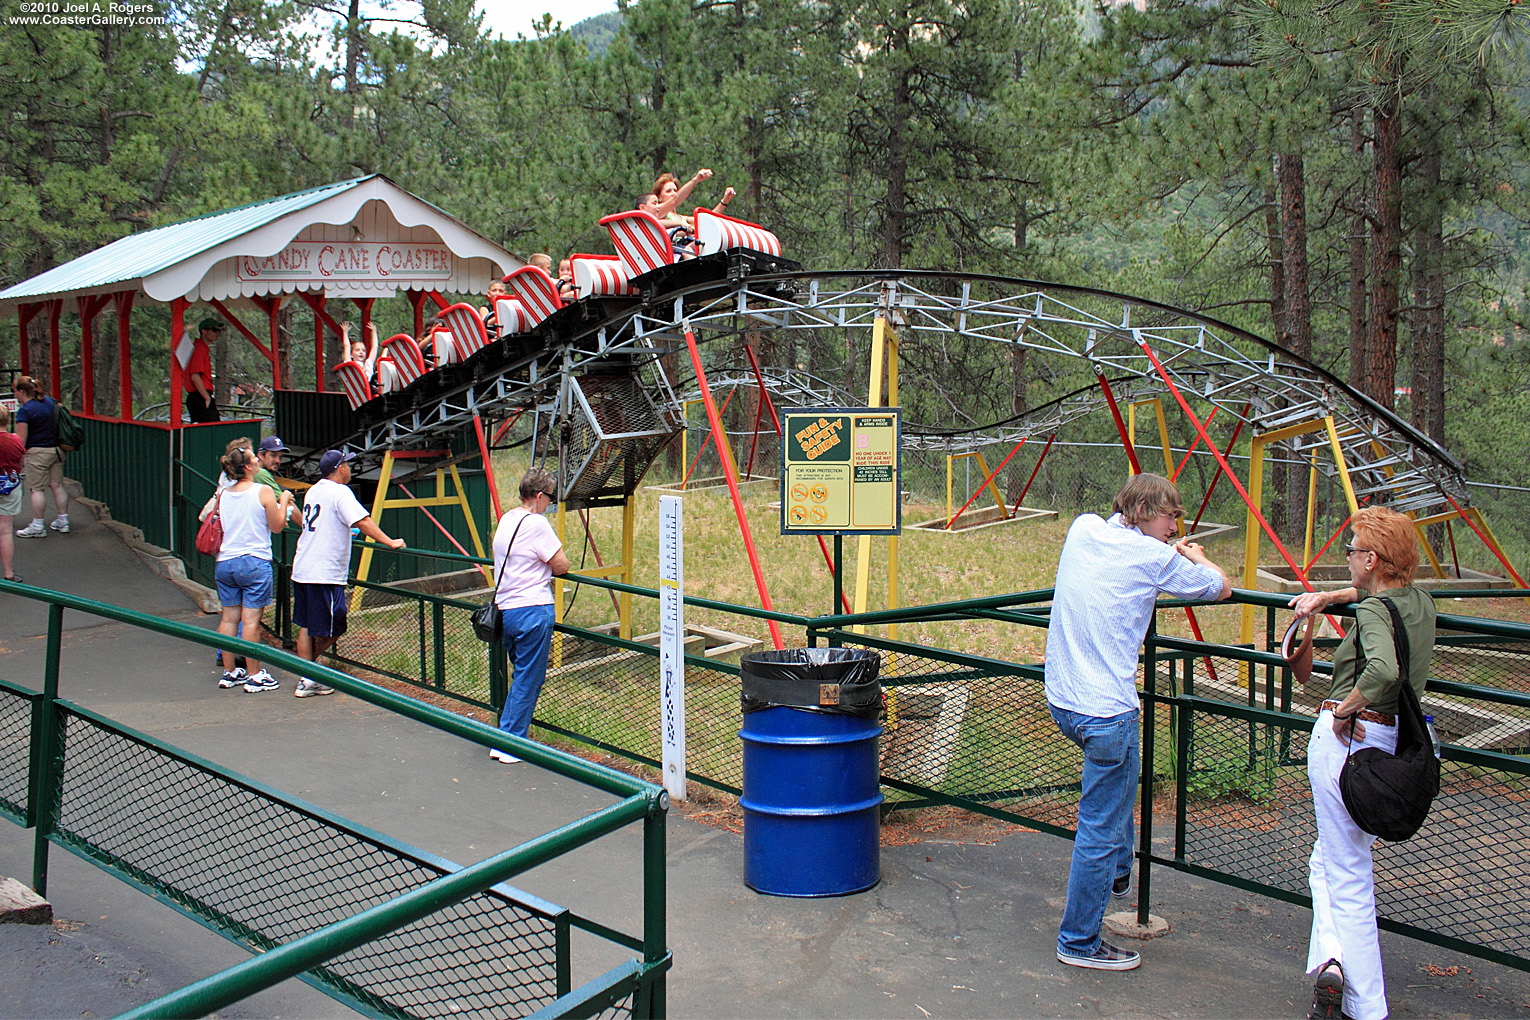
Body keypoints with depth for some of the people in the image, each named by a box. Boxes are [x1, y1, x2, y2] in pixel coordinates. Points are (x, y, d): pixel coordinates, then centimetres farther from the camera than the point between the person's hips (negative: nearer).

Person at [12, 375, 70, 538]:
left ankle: (37, 526, 3)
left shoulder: (24, 411, -14)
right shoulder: (50, 402, 8)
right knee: (57, 485, 12)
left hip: (38, 452, -7)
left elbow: (21, 439, -15)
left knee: (36, 489, 0)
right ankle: (63, 521, 16)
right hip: (57, 450, 7)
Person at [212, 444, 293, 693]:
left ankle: (229, 672, 18)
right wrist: (283, 501, 9)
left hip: (225, 562, 6)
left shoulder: (223, 495, 8)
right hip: (254, 562, -6)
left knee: (229, 617, 11)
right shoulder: (263, 491, -10)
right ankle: (254, 676, 1)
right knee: (251, 619, -3)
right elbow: (277, 526, -5)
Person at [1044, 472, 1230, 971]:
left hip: (1060, 699, 8)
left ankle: (1116, 873, 42)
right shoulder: (1154, 557, -9)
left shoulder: (1083, 528, 8)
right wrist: (1195, 556, 24)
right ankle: (1079, 942, 11)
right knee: (1100, 831, 2)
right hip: (1107, 710, -8)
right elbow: (1222, 587, 5)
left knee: (1123, 769, 34)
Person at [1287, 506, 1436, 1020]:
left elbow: (1383, 670, -36)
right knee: (1331, 858, 21)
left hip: (1344, 739, -7)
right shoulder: (1420, 602, 8)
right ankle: (1335, 960, 9)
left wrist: (1343, 708, -22)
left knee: (1346, 873, 5)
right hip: (1393, 742, 7)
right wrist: (1327, 597, 30)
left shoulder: (1373, 610, -15)